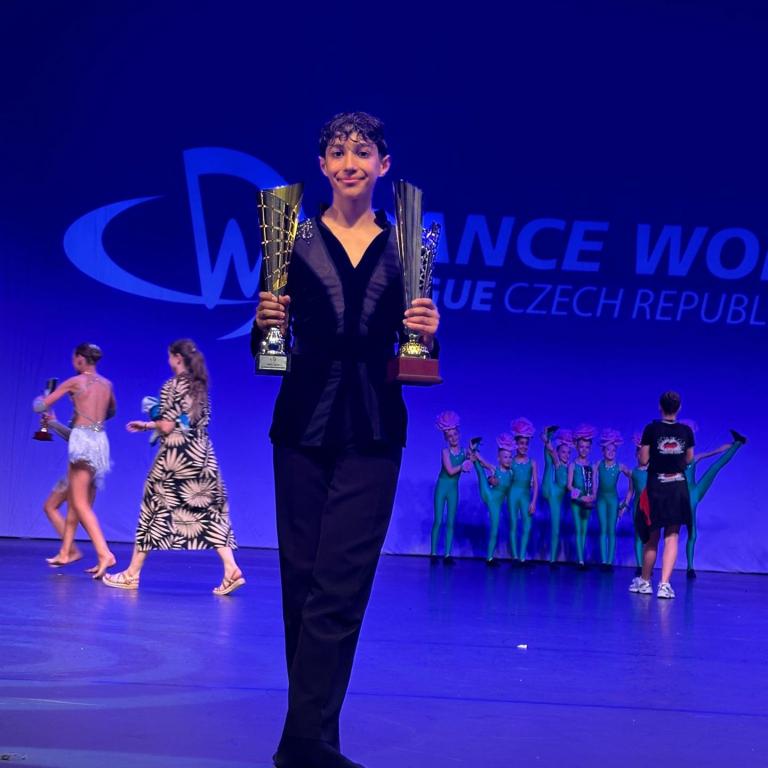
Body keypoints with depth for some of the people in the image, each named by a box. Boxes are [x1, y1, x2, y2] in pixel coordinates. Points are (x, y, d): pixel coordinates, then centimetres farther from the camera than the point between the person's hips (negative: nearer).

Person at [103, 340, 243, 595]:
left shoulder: (172, 386, -10)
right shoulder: (199, 385, 13)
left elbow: (168, 426, -16)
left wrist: (151, 423, 8)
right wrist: (148, 426, 24)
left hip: (175, 456, -6)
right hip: (202, 456, 7)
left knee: (155, 509, 3)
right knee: (210, 511, 4)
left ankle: (132, 574, 11)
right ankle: (231, 570, -9)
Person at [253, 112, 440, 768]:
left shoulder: (403, 247, 7)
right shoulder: (295, 241, 4)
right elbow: (265, 350, 4)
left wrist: (429, 332, -12)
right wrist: (267, 323, -17)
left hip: (372, 435, 0)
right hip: (305, 427, 0)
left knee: (338, 587, -7)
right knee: (303, 579, 5)